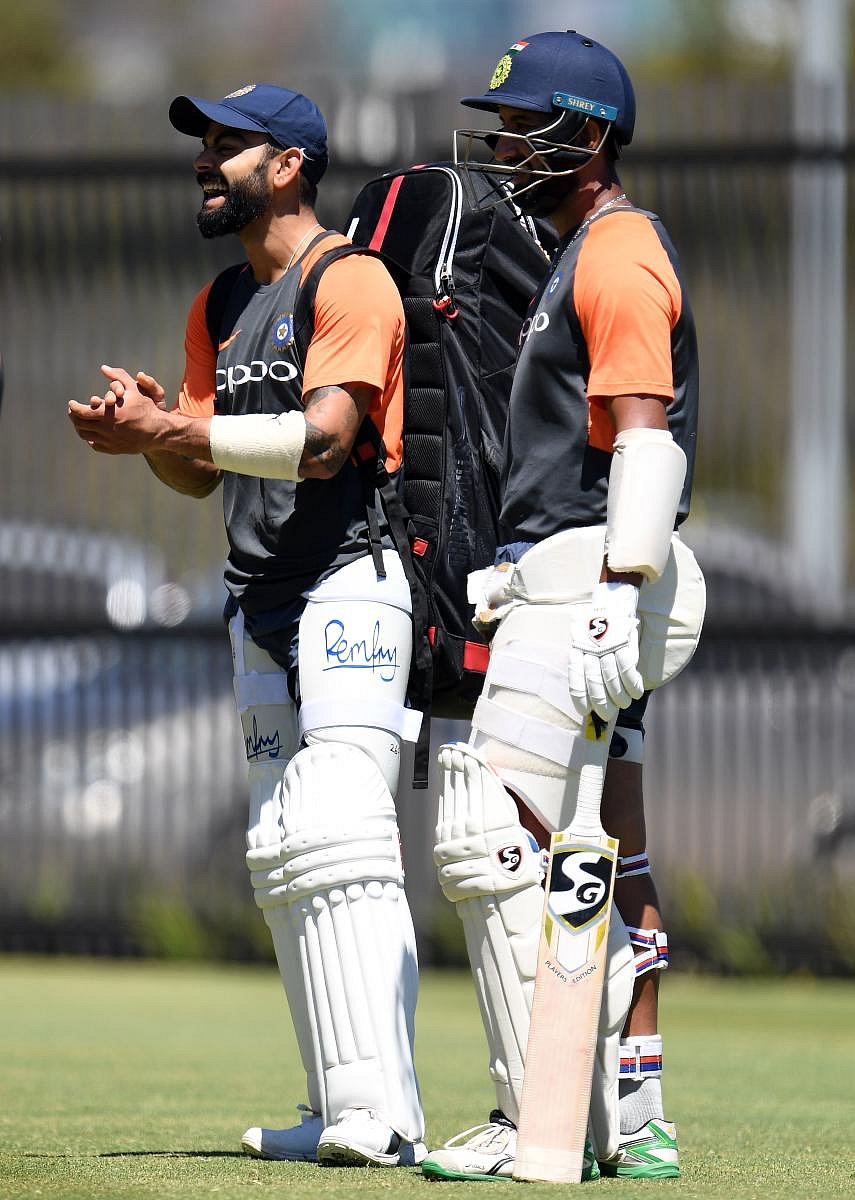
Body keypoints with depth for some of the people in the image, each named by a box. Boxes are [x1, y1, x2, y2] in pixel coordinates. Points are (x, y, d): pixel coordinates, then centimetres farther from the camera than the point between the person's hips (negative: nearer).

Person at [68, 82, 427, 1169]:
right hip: (261, 605, 9)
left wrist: (182, 430, -31)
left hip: (354, 580, -9)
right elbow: (201, 476, 17)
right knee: (281, 857, 7)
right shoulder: (219, 309, 19)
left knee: (336, 838, -19)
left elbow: (323, 439, -21)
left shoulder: (350, 283, -8)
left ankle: (380, 1112, -24)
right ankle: (344, 1113, 9)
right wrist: (148, 436, -5)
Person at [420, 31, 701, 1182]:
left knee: (492, 839, -15)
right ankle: (631, 1122, 12)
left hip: (590, 573, -11)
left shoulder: (619, 257, -12)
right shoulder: (589, 254, 21)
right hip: (566, 588, 11)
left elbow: (646, 440, -21)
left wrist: (619, 596, -28)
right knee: (606, 856, 10)